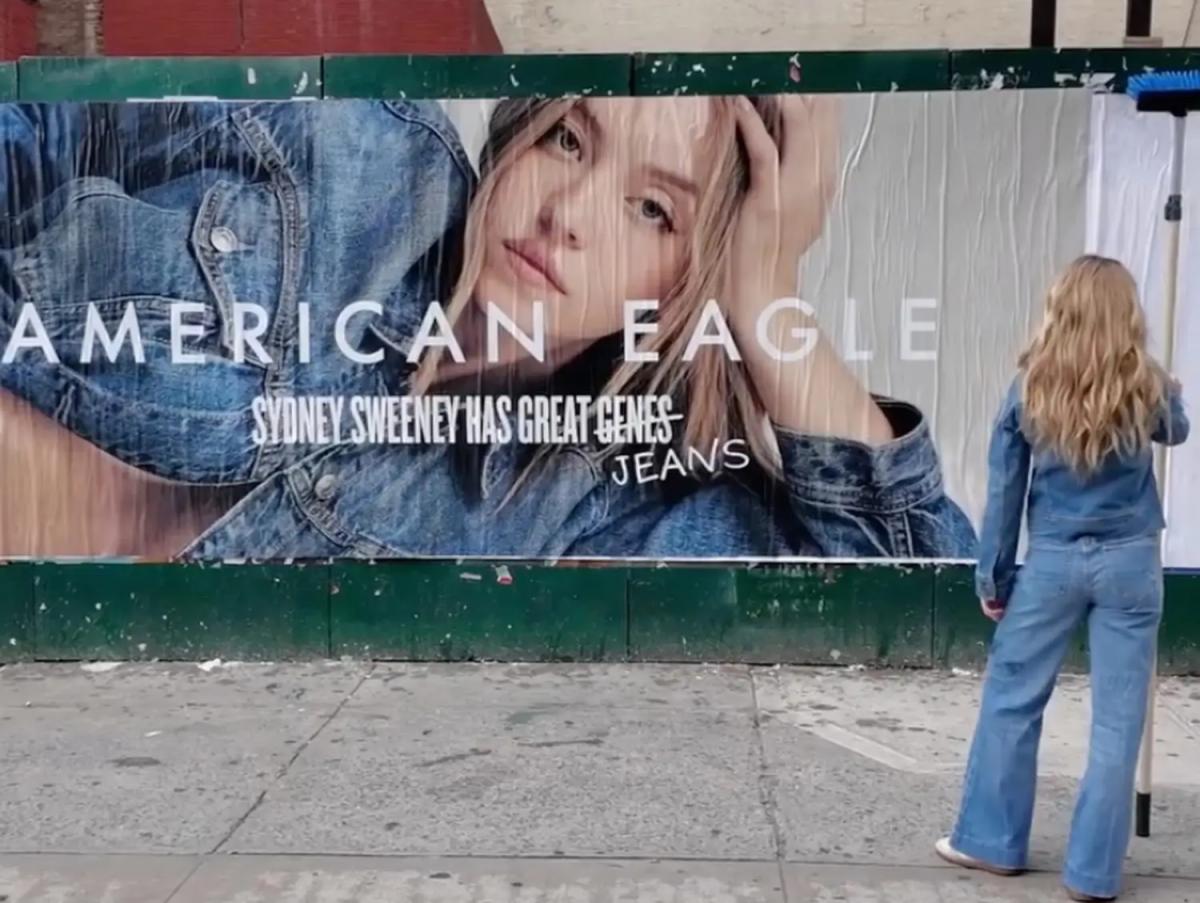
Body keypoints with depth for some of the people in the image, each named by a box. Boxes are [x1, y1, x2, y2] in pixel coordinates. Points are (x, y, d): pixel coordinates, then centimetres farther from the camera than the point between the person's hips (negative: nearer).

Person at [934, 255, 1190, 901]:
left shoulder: (1030, 389, -5)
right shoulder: (1147, 389, -5)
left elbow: (1004, 489, -1)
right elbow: (1177, 433, 20)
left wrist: (992, 575, 7)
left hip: (1053, 561, 0)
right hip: (1130, 563, 0)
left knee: (1011, 700, 13)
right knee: (1117, 721, 6)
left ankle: (991, 840, 22)